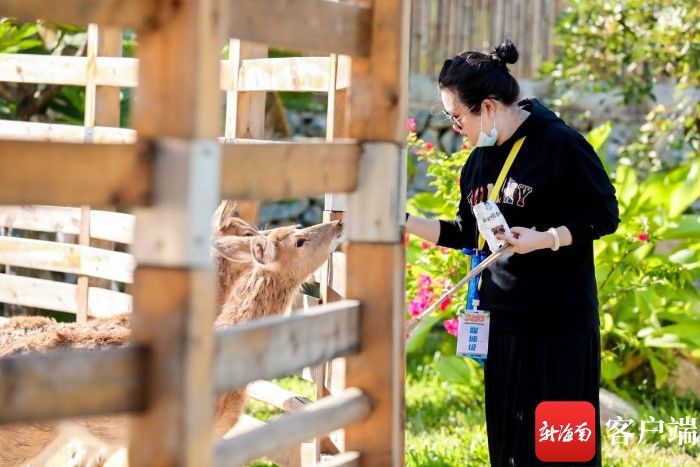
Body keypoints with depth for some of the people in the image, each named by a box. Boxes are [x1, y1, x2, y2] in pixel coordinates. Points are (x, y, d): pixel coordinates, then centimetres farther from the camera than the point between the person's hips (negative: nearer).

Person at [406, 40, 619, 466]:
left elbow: (605, 216, -11)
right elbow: (468, 234, 17)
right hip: (501, 318, 7)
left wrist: (545, 239, -23)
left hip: (559, 319, -7)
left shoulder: (560, 144, -13)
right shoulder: (479, 161, 10)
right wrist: (404, 221, 8)